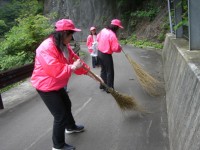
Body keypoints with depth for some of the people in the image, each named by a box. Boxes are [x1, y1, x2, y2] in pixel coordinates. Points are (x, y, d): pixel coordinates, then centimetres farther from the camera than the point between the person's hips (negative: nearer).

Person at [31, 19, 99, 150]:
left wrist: (87, 71, 4)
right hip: (46, 86, -11)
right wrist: (72, 67, -28)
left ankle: (71, 127, 54)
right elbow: (55, 70, -37)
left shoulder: (64, 45, 3)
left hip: (57, 85, 11)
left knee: (67, 105, 28)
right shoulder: (47, 48, -30)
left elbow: (75, 59, 9)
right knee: (60, 115, -5)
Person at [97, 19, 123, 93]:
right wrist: (120, 48, -6)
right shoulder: (112, 35, -24)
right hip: (106, 55, -8)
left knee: (103, 70, 23)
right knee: (110, 72, 6)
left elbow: (98, 38, 18)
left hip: (99, 52, 8)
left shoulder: (103, 30, 0)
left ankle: (102, 85, 34)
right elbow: (116, 48, -26)